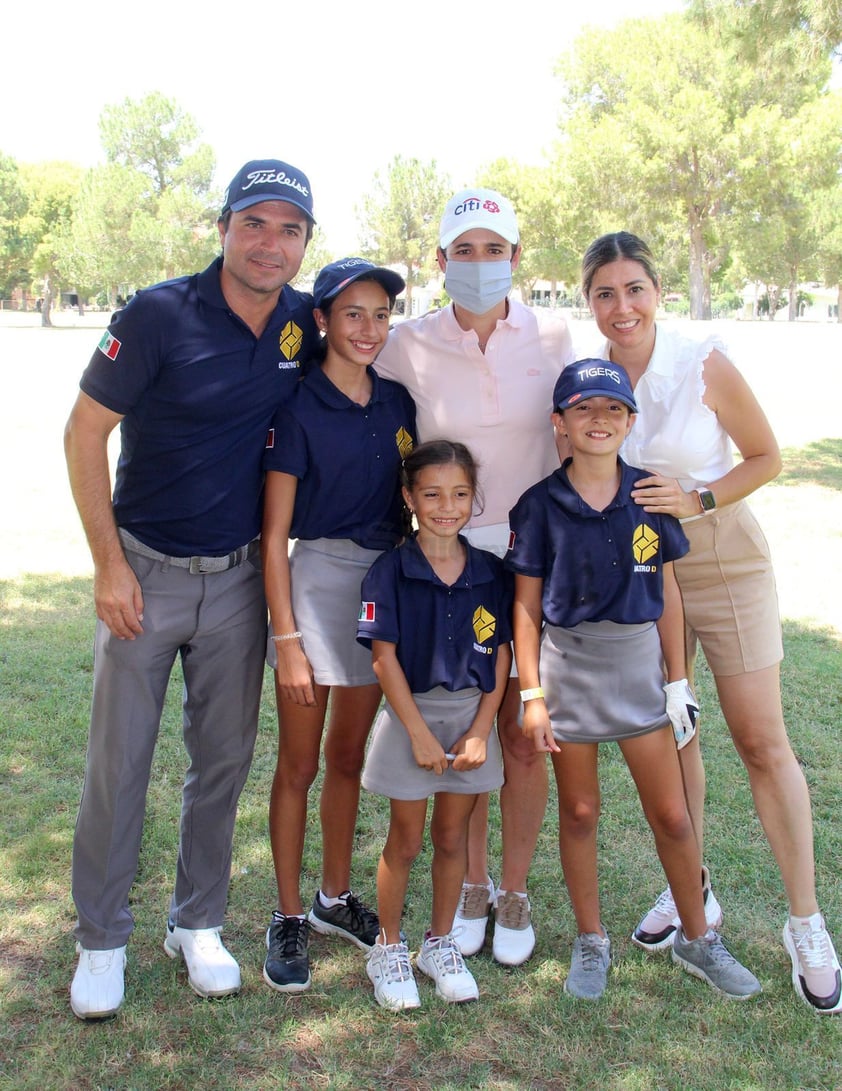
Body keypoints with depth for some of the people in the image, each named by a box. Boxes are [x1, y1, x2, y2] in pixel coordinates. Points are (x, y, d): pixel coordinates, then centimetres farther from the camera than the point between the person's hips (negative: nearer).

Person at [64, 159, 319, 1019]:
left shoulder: (306, 326, -2)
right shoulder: (159, 315, -15)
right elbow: (85, 433, -10)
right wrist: (108, 563, -11)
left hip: (237, 578, 4)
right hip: (143, 569, -3)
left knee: (224, 758, 11)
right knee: (118, 761, 4)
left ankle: (197, 925, 29)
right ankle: (101, 940, 23)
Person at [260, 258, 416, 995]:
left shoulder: (397, 403, 6)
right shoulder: (299, 407, -9)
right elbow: (274, 535, -10)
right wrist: (287, 640, -13)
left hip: (386, 582, 5)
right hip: (318, 579, -5)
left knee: (350, 756, 16)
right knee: (300, 764, 6)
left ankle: (336, 898, 32)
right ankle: (290, 917, 21)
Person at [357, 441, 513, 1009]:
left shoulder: (491, 573, -1)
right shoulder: (390, 572, -10)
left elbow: (501, 657, 2)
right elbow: (385, 657, -12)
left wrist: (481, 730, -6)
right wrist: (419, 733, -14)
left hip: (471, 715, 3)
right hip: (411, 713, -3)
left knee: (453, 836, 13)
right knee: (406, 840, 9)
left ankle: (441, 944, 31)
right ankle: (389, 947, 27)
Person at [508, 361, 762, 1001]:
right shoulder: (541, 506, -7)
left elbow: (667, 595, 4)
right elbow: (527, 605, -3)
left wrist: (678, 681, 4)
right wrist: (532, 694, -5)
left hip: (639, 660, 1)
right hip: (568, 665, -1)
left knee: (671, 814, 7)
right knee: (579, 812, 11)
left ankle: (697, 940, 29)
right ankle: (591, 942, 30)